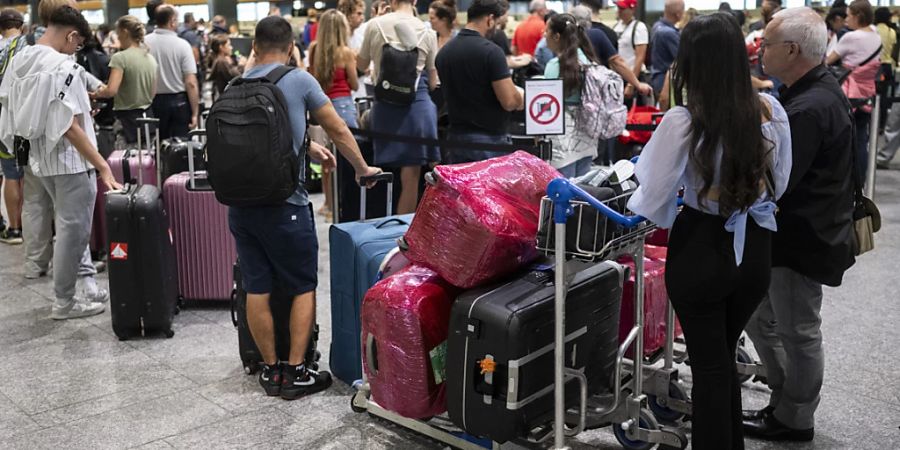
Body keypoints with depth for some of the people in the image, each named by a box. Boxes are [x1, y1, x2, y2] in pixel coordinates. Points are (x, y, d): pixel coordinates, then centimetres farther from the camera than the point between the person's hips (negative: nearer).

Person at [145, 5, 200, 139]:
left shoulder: (144, 43, -6)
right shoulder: (182, 45, -11)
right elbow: (191, 83, -15)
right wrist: (195, 113, -9)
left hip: (154, 101, 3)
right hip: (179, 101, -2)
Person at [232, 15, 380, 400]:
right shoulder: (299, 80, -4)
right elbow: (338, 130, 5)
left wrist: (310, 148, 38)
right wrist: (362, 169, 20)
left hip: (240, 204, 5)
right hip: (283, 204, -5)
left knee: (256, 289, 10)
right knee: (303, 287, 9)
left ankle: (271, 370, 21)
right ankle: (296, 372, 9)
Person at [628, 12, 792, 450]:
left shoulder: (682, 121, -20)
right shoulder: (770, 110, -6)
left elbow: (652, 204, -14)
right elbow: (778, 185, 8)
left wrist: (633, 202, 8)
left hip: (701, 253, -5)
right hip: (754, 250, 5)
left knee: (708, 366, 11)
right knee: (724, 357, 24)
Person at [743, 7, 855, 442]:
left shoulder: (808, 109, -27)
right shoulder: (820, 88, 7)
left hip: (802, 241, -10)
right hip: (799, 231, 10)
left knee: (798, 333, 7)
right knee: (759, 316, 20)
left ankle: (794, 420, 26)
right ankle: (788, 401, 35)